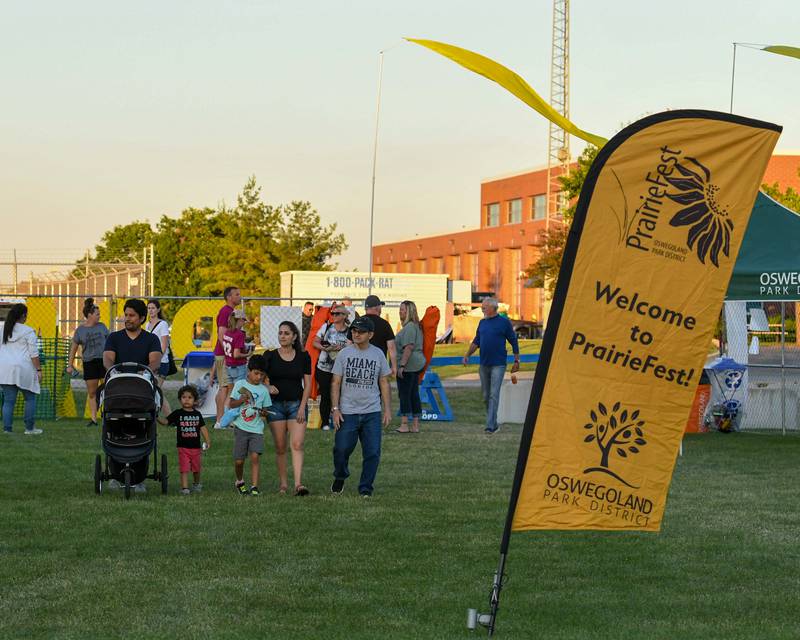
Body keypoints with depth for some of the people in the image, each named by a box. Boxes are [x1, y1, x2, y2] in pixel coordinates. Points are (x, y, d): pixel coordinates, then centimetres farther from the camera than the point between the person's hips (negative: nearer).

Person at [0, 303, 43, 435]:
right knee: (30, 398, 9)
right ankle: (29, 428, 8)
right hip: (23, 369, -5)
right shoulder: (28, 332, -7)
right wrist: (39, 370, -4)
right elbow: (34, 354, -9)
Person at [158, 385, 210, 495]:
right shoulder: (177, 414, -1)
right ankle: (184, 487, -6)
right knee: (184, 468, -7)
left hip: (196, 447, 3)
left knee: (196, 468, 14)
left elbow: (202, 428, 9)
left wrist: (207, 441, 3)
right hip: (183, 447, -2)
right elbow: (165, 421, -5)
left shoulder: (197, 414, 6)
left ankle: (196, 484, 36)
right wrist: (157, 418, -23)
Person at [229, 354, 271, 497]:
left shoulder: (263, 390, 5)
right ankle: (240, 482, 29)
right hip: (241, 427, 0)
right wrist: (241, 400, -18)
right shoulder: (240, 385, 2)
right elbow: (231, 404, 0)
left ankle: (254, 487, -13)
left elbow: (265, 409, 10)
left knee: (254, 456, -14)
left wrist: (264, 413, -13)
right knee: (239, 460, 2)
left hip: (256, 428, 0)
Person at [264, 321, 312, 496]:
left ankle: (298, 484, -19)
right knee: (280, 447, 2)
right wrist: (268, 387, -18)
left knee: (297, 445, -13)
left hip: (296, 404, 0)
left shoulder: (303, 357, 4)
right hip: (276, 405, 1)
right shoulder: (270, 356, 2)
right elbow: (263, 379, 6)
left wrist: (302, 407, -5)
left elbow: (307, 384, 4)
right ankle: (283, 483, 11)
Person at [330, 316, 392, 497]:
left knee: (372, 452, -3)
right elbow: (336, 383, 3)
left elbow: (384, 383, 11)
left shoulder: (378, 354, 6)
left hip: (372, 413, 1)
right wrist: (335, 409, -5)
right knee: (341, 449, -3)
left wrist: (387, 409, 4)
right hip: (347, 412, -1)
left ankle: (365, 488, 10)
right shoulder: (345, 353, 2)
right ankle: (340, 478, 25)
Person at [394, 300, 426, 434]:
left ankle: (404, 425, -7)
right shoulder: (415, 326, 17)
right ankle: (415, 425, 11)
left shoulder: (409, 327, -15)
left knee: (404, 394, -7)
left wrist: (402, 365, -23)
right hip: (416, 364, 10)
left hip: (408, 365, -10)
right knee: (414, 395, 10)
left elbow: (408, 347, -23)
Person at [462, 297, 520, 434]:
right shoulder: (482, 323, 11)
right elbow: (476, 342, 17)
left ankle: (490, 425, -16)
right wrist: (467, 355, 4)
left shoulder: (504, 322, -4)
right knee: (486, 395, 9)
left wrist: (516, 361, 1)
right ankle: (493, 423, 20)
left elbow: (514, 342, 1)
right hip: (484, 365, 6)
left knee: (494, 394, -12)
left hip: (498, 365, -6)